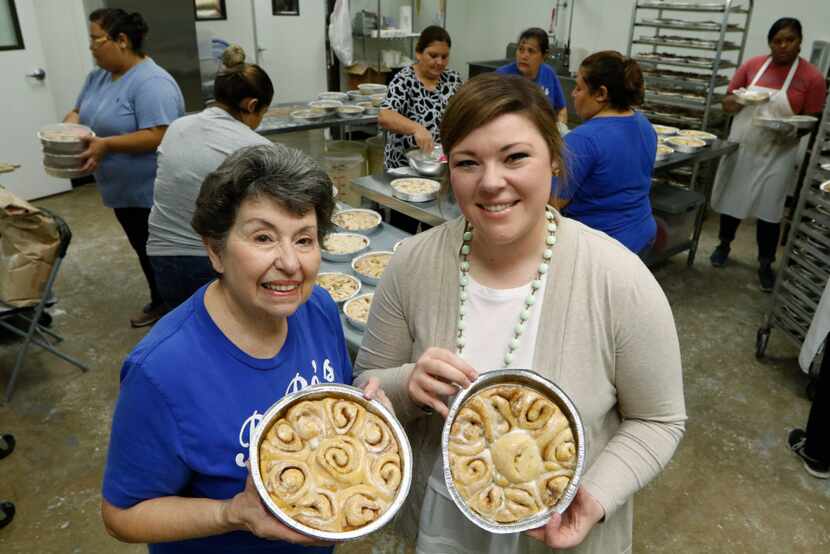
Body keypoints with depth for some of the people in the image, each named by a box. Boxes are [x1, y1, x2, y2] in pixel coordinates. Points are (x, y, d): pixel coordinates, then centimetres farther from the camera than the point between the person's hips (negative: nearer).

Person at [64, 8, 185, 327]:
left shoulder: (151, 82, -21)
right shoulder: (98, 76, 8)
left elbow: (159, 136, -28)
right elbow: (78, 111, 17)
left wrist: (106, 144, -30)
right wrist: (69, 125, -6)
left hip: (154, 192, -9)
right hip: (124, 190, 9)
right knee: (145, 252, 20)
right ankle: (160, 303, 37)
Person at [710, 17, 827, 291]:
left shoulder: (812, 77, -7)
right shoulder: (752, 65, -1)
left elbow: (812, 120, -4)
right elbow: (727, 104, 3)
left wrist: (793, 131, -24)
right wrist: (742, 99, -18)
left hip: (777, 154, -2)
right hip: (741, 147, 2)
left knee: (769, 209, 2)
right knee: (731, 199, 12)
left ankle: (765, 264, 16)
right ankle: (724, 244, 34)